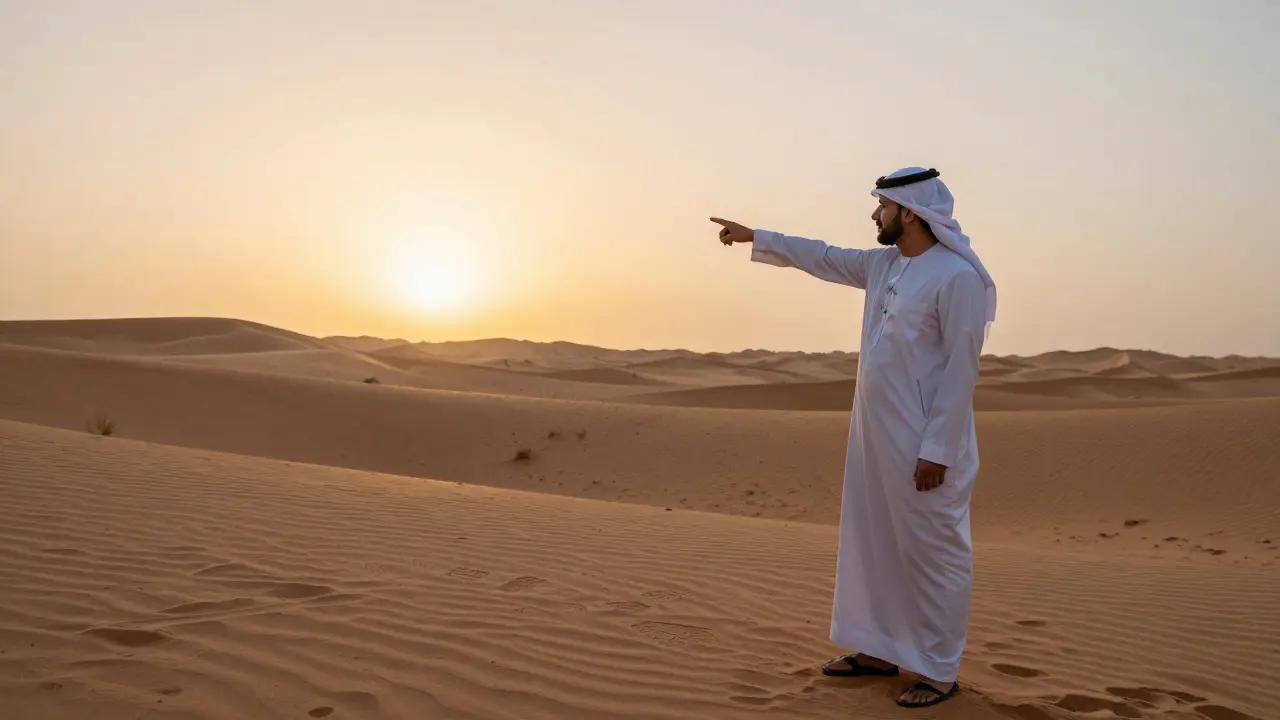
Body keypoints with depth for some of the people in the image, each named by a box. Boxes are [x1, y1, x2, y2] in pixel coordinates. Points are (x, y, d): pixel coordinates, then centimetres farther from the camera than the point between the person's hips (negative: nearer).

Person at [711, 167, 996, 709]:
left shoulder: (956, 276, -15)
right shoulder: (882, 265, 10)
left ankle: (940, 671, 12)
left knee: (933, 553, 0)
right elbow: (822, 257, 25)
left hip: (926, 445, -9)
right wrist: (755, 237, 29)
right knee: (873, 544, 16)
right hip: (875, 438, 9)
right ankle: (880, 651, 29)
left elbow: (960, 369, -18)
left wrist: (937, 451, -20)